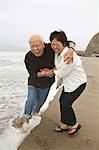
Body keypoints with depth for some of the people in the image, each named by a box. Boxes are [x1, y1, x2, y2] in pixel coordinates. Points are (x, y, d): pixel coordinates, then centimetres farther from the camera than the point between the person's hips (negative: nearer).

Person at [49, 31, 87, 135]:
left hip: (78, 83, -9)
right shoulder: (57, 53, 1)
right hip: (68, 82, 9)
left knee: (66, 103, -8)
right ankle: (64, 125, 27)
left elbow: (62, 73, -23)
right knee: (62, 101, 10)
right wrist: (58, 83, 20)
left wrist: (53, 71, -4)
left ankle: (74, 125, 15)